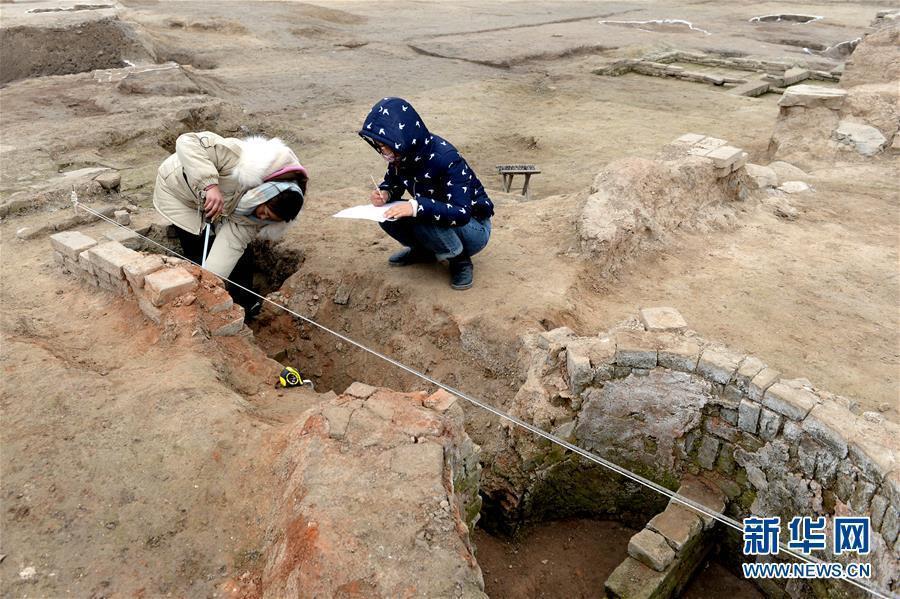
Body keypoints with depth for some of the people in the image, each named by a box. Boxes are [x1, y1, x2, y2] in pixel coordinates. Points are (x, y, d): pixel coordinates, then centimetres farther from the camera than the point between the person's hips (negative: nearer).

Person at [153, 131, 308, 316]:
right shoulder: (240, 159, -40)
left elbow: (232, 243, -25)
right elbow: (187, 142, -40)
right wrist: (210, 185, -51)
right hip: (179, 188, -4)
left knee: (241, 253, -2)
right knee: (199, 256, -10)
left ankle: (247, 307, 19)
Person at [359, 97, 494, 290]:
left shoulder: (445, 157, -32)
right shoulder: (401, 156, -11)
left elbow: (461, 213, -37)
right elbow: (392, 183, 7)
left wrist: (417, 207, -48)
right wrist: (385, 193, -17)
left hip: (473, 226, -7)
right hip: (434, 215, 7)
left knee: (424, 220, -35)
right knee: (386, 214, -15)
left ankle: (460, 259, -9)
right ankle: (424, 250, 9)